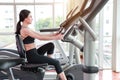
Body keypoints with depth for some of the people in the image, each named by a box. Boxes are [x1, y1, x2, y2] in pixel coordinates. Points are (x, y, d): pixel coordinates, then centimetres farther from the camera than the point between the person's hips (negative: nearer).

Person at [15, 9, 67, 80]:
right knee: (56, 62, -11)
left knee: (51, 45, 11)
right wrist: (55, 38, -14)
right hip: (32, 56, -9)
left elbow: (41, 35, 13)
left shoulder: (27, 29, 13)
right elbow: (40, 38, -20)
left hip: (34, 53, 9)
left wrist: (55, 34, 7)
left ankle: (48, 63, 14)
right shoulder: (24, 30, -17)